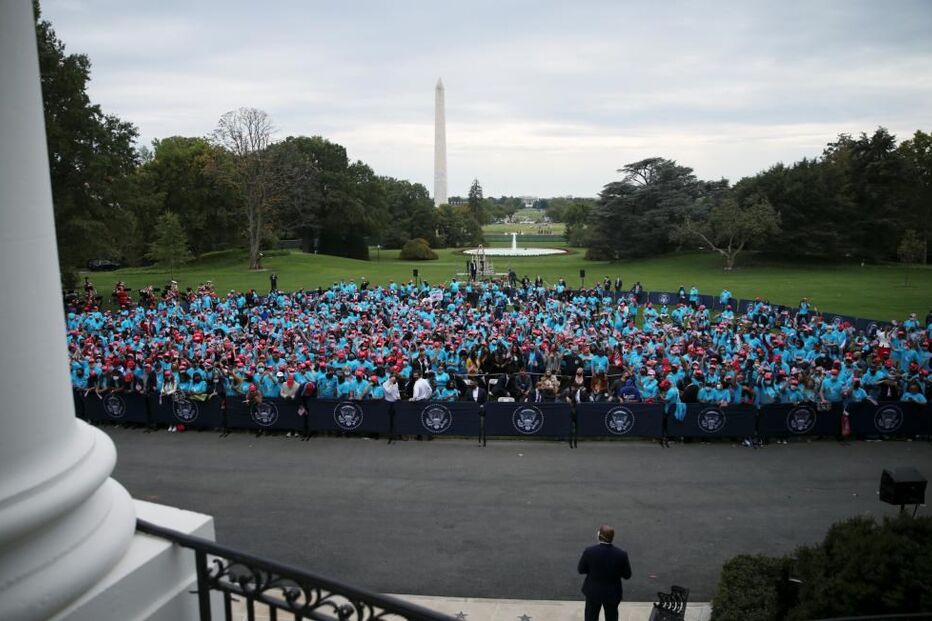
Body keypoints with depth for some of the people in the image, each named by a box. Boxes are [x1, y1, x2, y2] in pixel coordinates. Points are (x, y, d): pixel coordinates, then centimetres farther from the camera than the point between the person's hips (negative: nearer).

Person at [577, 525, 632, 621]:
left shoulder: (589, 551, -22)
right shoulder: (621, 554, -21)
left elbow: (581, 570, -9)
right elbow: (627, 575, -9)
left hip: (593, 592, 0)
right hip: (612, 594, 0)